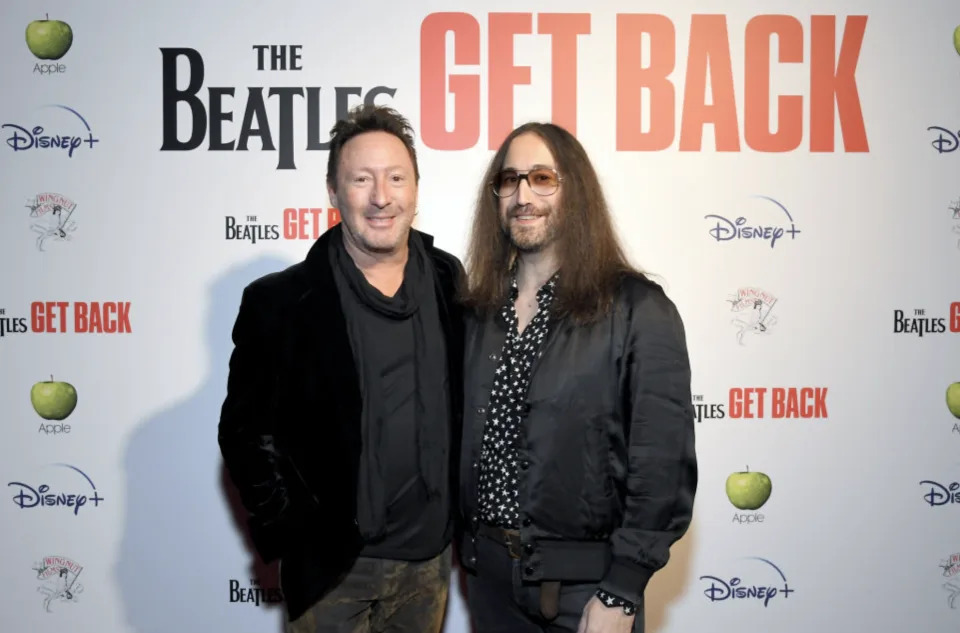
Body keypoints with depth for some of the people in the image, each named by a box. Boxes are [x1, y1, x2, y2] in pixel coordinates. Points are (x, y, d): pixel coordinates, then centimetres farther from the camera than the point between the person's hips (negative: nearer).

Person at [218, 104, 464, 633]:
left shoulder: (450, 282, -1)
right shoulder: (280, 301, -10)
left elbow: (466, 402, 8)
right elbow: (246, 432, -6)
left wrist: (460, 515, 4)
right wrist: (296, 532, -10)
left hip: (431, 557, 3)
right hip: (331, 565, -3)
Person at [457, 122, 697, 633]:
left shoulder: (638, 309, -10)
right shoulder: (478, 313, 5)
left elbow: (663, 462, -13)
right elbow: (462, 440, 11)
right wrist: (468, 546, 6)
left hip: (584, 581, -4)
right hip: (488, 573, 5)